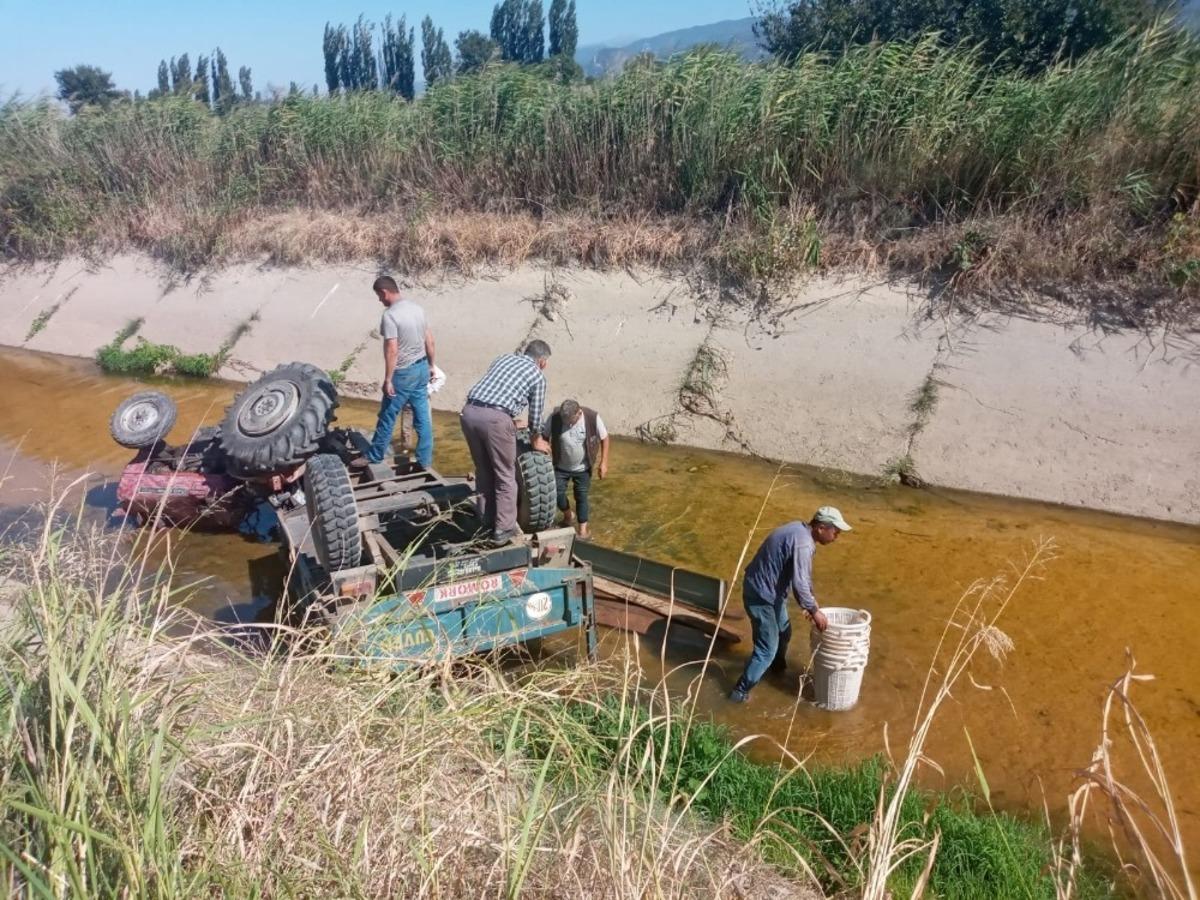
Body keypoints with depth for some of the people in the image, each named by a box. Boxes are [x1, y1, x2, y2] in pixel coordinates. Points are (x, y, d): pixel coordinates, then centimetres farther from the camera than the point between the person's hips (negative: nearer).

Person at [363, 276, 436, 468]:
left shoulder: (390, 315, -19)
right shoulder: (417, 308, 5)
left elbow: (392, 350, -23)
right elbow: (429, 340, 11)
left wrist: (388, 380, -18)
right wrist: (431, 366, 21)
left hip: (403, 373, -7)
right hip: (422, 368, 7)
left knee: (387, 417, 7)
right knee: (423, 418, 11)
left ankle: (374, 458, 20)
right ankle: (425, 461, 16)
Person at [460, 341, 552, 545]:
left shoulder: (503, 358, 27)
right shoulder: (537, 376, 12)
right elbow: (535, 414, 15)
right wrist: (536, 439, 35)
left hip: (470, 412, 6)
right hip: (495, 418, -6)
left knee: (483, 471, 21)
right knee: (505, 476, 10)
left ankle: (488, 521, 32)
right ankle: (504, 529, 14)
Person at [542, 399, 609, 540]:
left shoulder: (592, 417, -23)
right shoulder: (554, 418, -22)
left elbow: (604, 438, -9)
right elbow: (544, 437, -5)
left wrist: (603, 463, -9)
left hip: (583, 467, -1)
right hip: (561, 466, 1)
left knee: (581, 496, 7)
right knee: (557, 493, -1)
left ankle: (582, 529, 22)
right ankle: (568, 516, 29)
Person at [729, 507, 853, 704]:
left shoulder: (800, 530, 5)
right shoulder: (803, 543, -27)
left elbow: (802, 575, 15)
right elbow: (799, 584, -27)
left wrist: (811, 604, 15)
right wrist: (814, 610, -13)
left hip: (771, 590, 10)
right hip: (761, 595, -10)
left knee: (783, 632, 28)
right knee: (767, 648, 0)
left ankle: (777, 667, 52)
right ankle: (741, 691, 10)